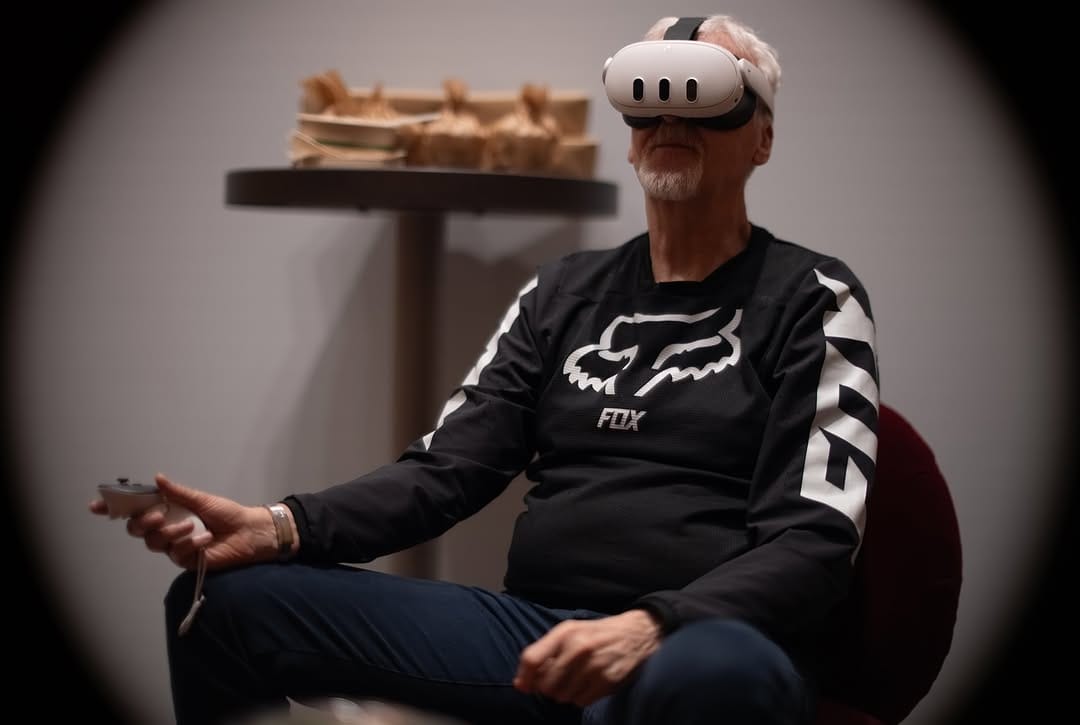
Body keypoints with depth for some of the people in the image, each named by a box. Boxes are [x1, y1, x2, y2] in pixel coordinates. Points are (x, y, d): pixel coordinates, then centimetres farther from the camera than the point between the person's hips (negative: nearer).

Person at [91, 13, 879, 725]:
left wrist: (652, 628, -27)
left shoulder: (812, 299, 3)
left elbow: (813, 540, -8)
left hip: (705, 643, -5)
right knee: (228, 599, -10)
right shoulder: (564, 291, 18)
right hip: (531, 629, 5)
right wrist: (279, 527, -9)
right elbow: (447, 468, 11)